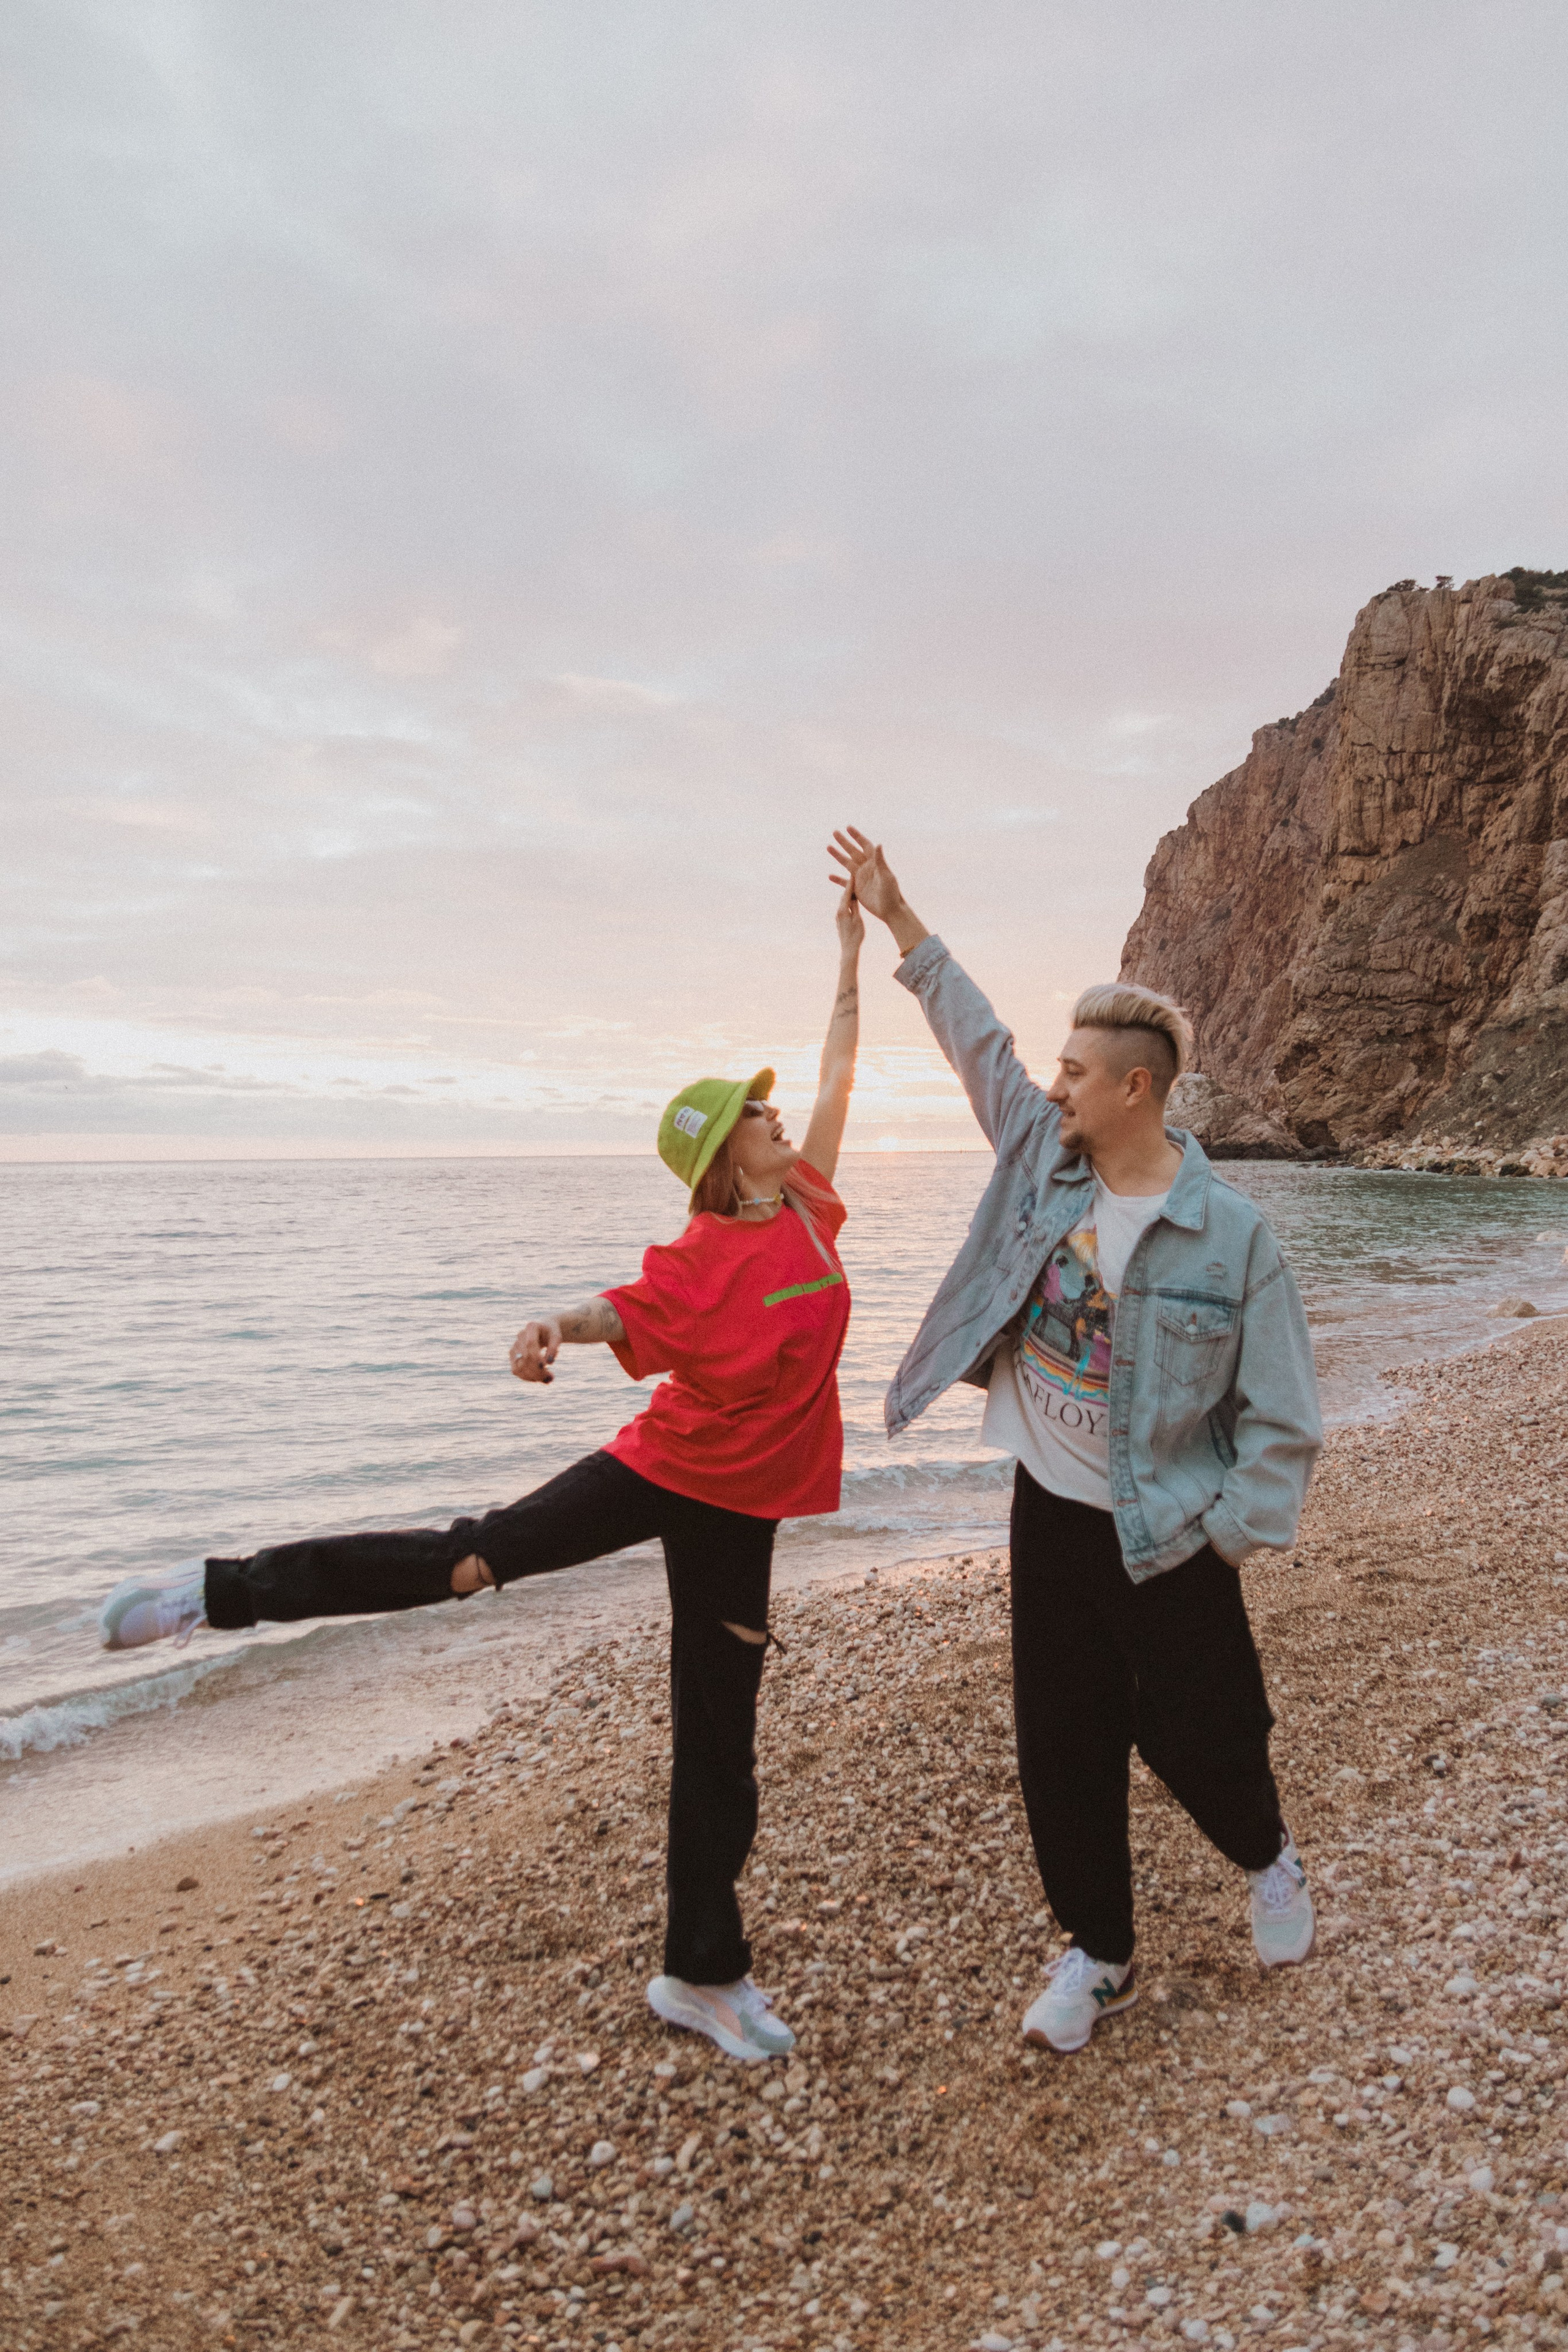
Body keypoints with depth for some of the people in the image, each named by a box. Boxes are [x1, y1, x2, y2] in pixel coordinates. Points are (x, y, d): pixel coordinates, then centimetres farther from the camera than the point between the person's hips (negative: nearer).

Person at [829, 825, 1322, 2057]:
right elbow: (977, 1036, 5)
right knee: (1063, 1749, 12)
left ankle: (1270, 1861, 46)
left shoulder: (1231, 1233, -18)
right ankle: (1100, 1955, 33)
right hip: (1048, 1515, 5)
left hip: (1166, 1538, -4)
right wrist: (897, 917, 8)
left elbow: (1283, 1417, -13)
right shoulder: (1044, 1157, -4)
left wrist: (1225, 1543, -14)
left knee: (1196, 1735, 11)